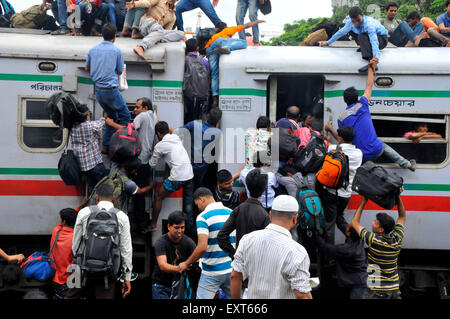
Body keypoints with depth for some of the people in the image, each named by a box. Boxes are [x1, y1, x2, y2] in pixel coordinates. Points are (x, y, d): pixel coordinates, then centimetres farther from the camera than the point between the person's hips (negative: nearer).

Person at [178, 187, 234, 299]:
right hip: (232, 269, 6)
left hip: (212, 272, -6)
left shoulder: (203, 217, -12)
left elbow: (202, 247, -21)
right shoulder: (231, 213, 7)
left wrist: (186, 264, -9)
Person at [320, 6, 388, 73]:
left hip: (382, 38, -7)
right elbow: (341, 32, 1)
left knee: (362, 37, -36)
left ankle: (371, 61, -45)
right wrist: (328, 42, 6)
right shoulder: (350, 22, -14)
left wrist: (376, 56, -62)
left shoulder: (369, 24, -34)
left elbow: (374, 40, -46)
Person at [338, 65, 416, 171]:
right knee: (384, 146, 34)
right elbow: (369, 86, 11)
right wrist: (371, 68, 22)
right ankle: (408, 164, 37)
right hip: (376, 151, 2)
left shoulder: (341, 118, -4)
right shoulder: (362, 105, -2)